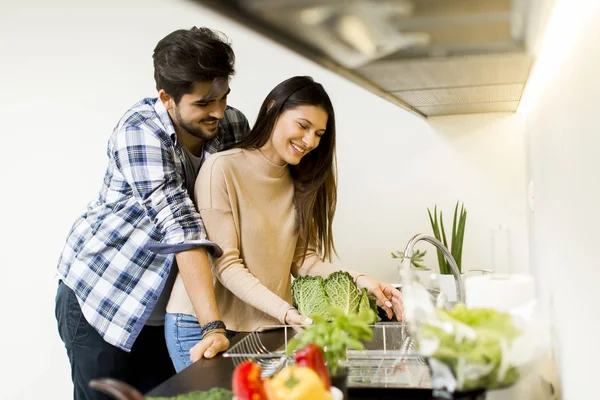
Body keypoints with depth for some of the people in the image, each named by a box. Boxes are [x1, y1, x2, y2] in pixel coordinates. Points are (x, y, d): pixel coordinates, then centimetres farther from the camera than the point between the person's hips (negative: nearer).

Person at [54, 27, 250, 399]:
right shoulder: (141, 131, -22)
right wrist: (214, 327, -35)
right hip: (98, 299, -4)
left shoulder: (234, 126, -7)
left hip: (163, 312, 5)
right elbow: (181, 228, -31)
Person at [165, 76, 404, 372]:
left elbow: (301, 258, 4)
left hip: (269, 326, 5)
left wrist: (358, 280, -12)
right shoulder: (222, 168, -13)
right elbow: (225, 264, -16)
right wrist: (287, 312, -25)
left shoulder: (299, 182, 9)